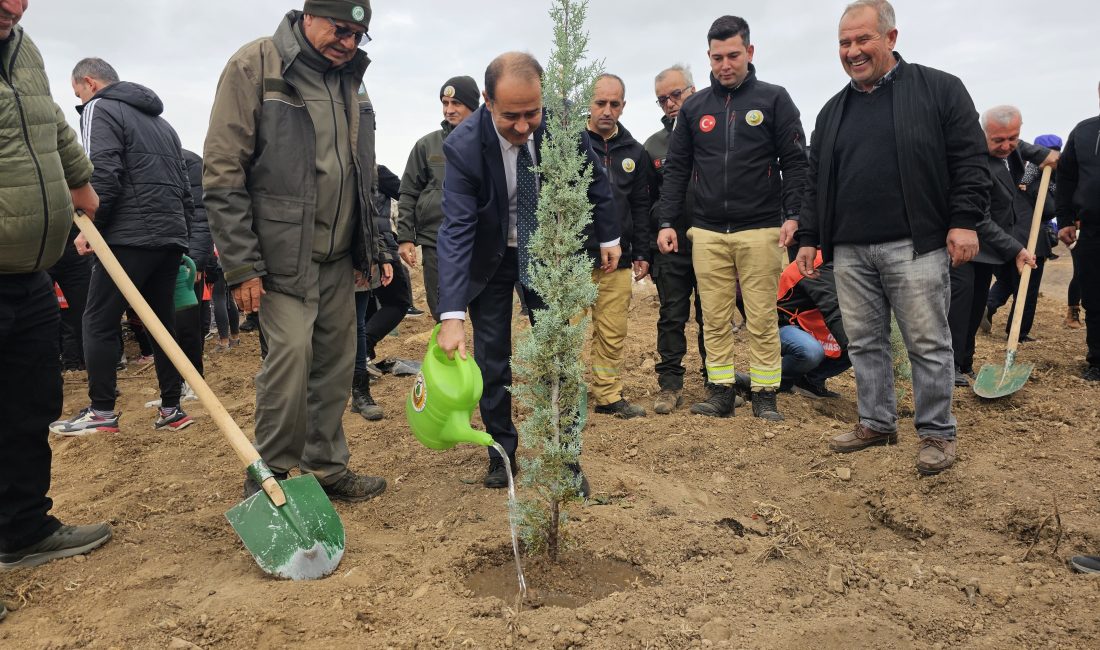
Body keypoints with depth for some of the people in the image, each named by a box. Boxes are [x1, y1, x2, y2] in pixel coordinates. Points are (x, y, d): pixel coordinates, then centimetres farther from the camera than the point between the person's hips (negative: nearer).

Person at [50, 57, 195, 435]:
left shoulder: (99, 110, 0)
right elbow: (184, 187, 21)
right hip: (170, 239, 8)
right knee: (163, 322, 10)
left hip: (129, 237, -8)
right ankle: (171, 410, 11)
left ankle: (101, 412, 3)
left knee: (98, 321, 1)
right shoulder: (160, 121, 24)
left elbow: (103, 176, -14)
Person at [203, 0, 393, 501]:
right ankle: (267, 479, 4)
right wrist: (241, 265, -15)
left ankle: (327, 466, 22)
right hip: (284, 253, -6)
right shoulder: (255, 66, -7)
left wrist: (375, 249, 17)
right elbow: (222, 173, -12)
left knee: (336, 361, 8)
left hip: (339, 257, 7)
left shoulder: (351, 81, 14)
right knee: (292, 353, -14)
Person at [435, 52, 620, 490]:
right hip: (489, 256, -1)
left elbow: (593, 179, -2)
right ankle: (501, 452, 22)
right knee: (492, 358, 3)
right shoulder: (464, 146, -27)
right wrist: (451, 316, -39)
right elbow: (456, 230, -31)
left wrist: (608, 237, 6)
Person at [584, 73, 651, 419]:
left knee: (613, 334, 7)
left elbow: (641, 207, 16)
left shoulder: (634, 151, 12)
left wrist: (641, 253, 13)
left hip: (617, 261, 4)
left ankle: (609, 396, 19)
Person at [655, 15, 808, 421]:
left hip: (760, 231, -2)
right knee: (715, 319, 5)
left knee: (762, 319, 1)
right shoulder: (694, 107, 11)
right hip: (707, 233, 3)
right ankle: (721, 391, 14)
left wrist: (792, 215, -10)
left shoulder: (773, 99, 4)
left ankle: (765, 395, 11)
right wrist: (667, 222, 5)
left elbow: (795, 162, 1)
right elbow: (676, 169, 12)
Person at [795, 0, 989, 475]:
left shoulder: (939, 89, 3)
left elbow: (970, 160, -2)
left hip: (915, 246, -4)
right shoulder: (833, 111, 16)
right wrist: (809, 237, 12)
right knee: (864, 343, 10)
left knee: (927, 343, 1)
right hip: (850, 252, 5)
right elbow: (816, 183, 17)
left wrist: (964, 221, -10)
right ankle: (876, 423, 23)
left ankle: (937, 433, 13)